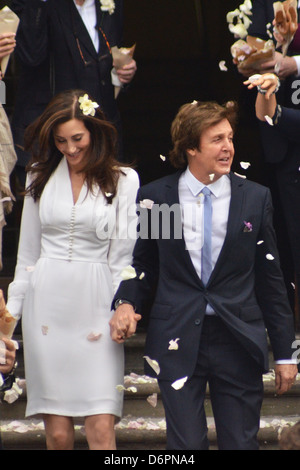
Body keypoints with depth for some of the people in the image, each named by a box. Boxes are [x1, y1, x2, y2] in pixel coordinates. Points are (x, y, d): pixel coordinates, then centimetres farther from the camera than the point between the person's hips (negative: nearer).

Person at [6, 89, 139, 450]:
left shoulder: (124, 180, 2)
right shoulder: (40, 177, 12)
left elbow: (125, 252, 1)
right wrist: (13, 309, 13)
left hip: (96, 306, -2)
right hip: (47, 302, 2)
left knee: (102, 428, -11)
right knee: (57, 430, 0)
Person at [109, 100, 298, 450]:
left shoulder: (255, 198, 4)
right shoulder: (154, 197, 2)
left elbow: (270, 279, 7)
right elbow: (141, 264, 11)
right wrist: (126, 303, -11)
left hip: (238, 342, 1)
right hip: (178, 343, -1)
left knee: (241, 443, 3)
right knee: (186, 444, -1)